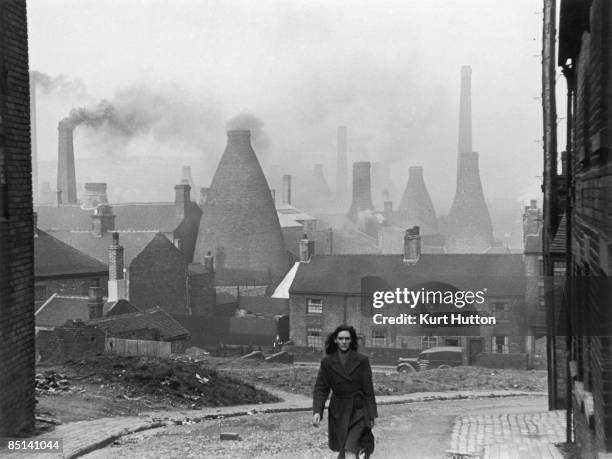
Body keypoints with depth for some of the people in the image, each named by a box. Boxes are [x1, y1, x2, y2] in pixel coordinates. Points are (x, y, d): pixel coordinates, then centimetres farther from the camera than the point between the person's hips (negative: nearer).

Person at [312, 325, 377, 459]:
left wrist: (372, 416, -2)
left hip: (358, 410, -3)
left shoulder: (362, 361, -7)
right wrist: (317, 411, -16)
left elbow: (368, 390, -3)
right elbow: (320, 389, -2)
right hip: (338, 412, 3)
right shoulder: (327, 362, -3)